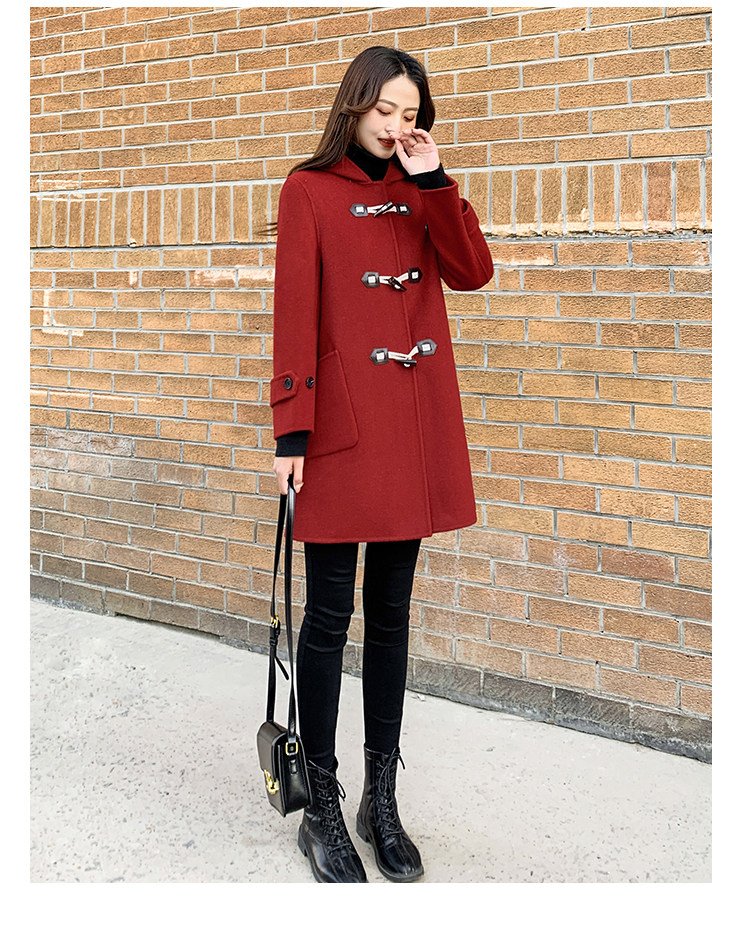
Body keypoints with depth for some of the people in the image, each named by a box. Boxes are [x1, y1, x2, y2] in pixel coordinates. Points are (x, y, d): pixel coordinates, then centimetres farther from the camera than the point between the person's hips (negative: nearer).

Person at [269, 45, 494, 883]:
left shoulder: (419, 190, 15)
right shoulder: (309, 192, 1)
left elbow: (472, 272, 2)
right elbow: (294, 313, -7)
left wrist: (433, 182, -4)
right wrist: (290, 432, -12)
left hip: (415, 422, 5)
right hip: (342, 423, -5)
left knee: (391, 611, 10)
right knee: (331, 615, 0)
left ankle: (382, 803, 21)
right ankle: (322, 810, 13)